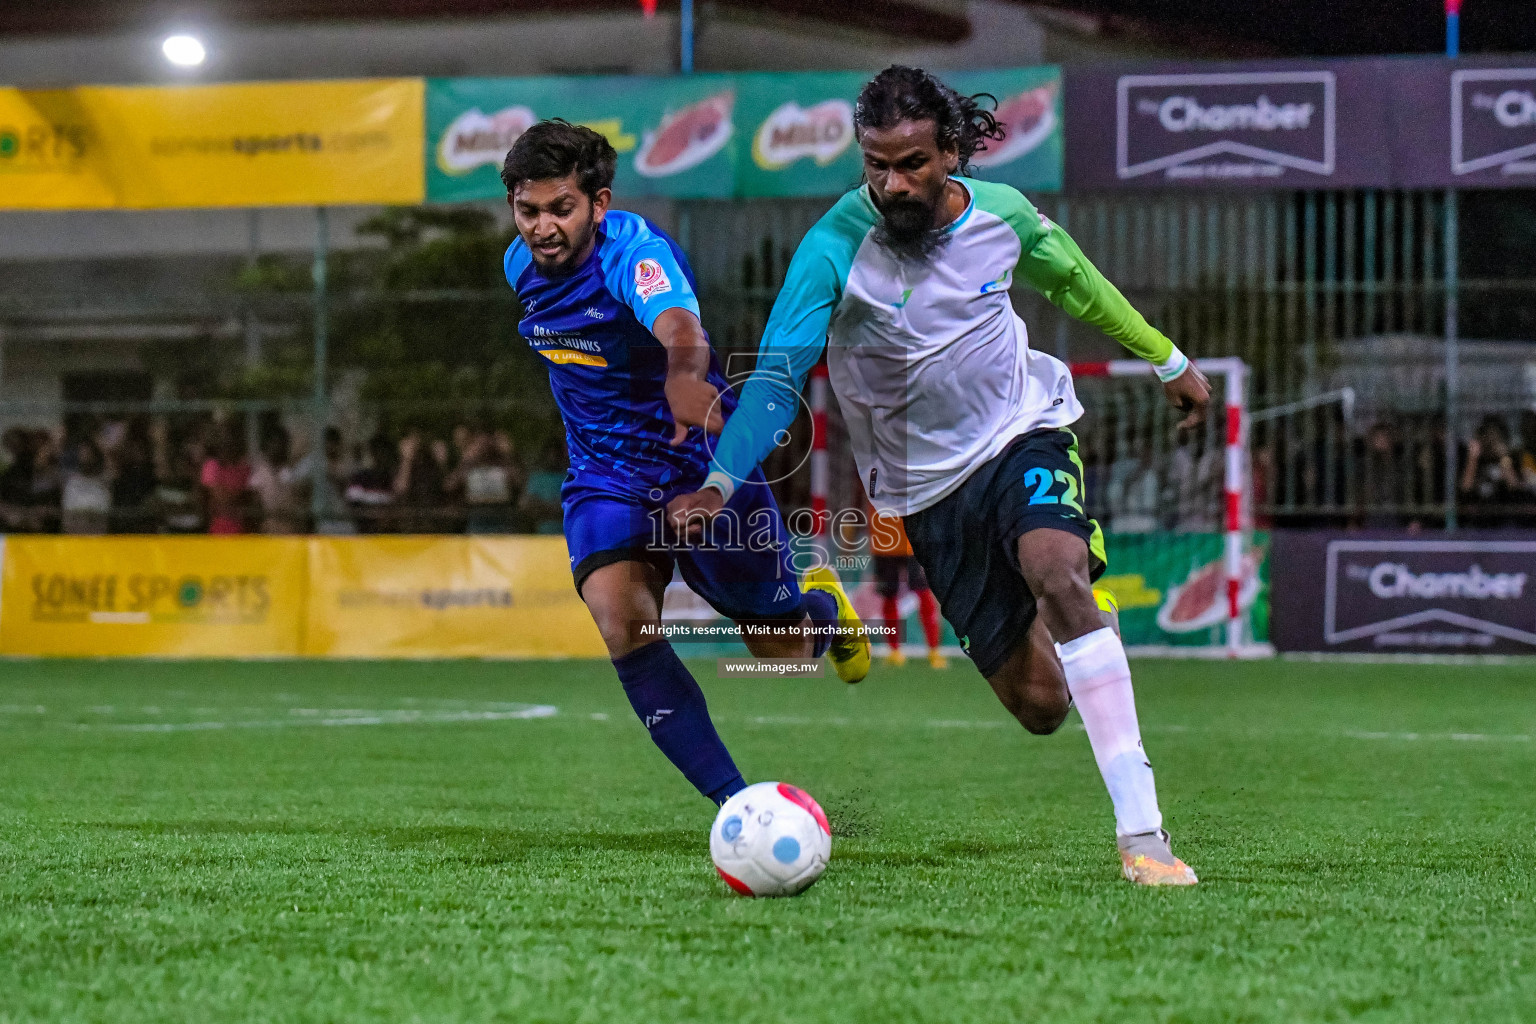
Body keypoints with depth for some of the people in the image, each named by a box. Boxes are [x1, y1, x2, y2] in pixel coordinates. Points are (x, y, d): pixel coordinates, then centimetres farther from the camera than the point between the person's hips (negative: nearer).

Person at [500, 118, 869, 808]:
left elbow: (680, 329, -50)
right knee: (622, 627, -23)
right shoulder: (521, 265, -4)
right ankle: (737, 803, -18)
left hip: (700, 465, -5)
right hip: (605, 479, 5)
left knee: (781, 650, 7)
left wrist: (687, 378, -72)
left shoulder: (635, 252, -26)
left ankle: (822, 609, 47)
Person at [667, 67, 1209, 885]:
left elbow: (1074, 282, 11)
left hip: (1025, 433, 1)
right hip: (929, 485, 0)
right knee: (1039, 705, -1)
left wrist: (1167, 359, 21)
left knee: (1059, 576, -32)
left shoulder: (1000, 212, -9)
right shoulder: (832, 250, -20)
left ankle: (1141, 831, -34)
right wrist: (718, 482, -37)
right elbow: (776, 376, -23)